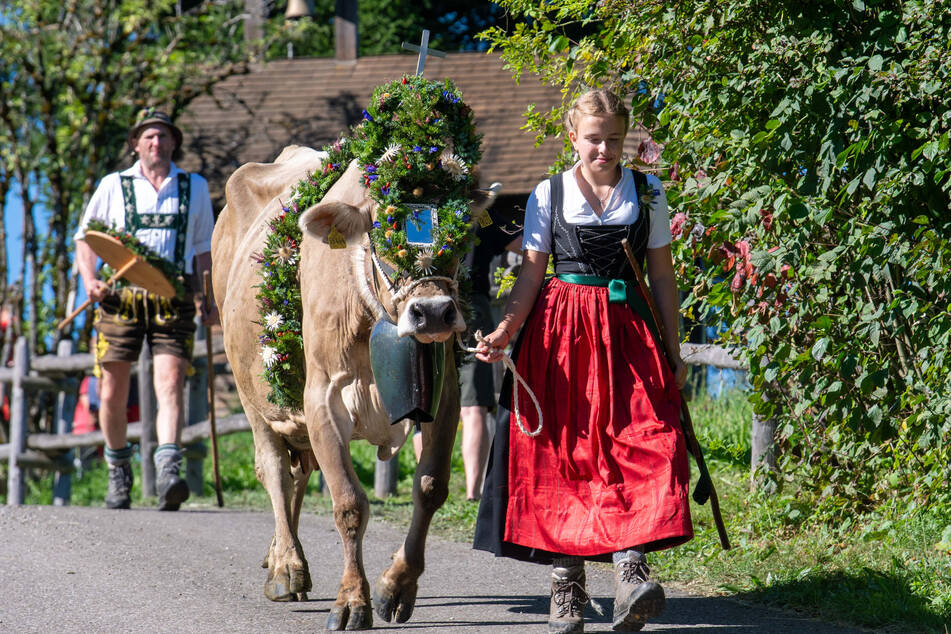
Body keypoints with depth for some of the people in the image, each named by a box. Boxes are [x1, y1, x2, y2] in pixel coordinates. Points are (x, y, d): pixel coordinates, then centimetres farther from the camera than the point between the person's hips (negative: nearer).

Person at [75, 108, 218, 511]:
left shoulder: (195, 188, 16)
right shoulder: (113, 186, 11)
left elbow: (203, 247, 22)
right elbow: (85, 236, 16)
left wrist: (208, 299, 11)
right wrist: (89, 279, -1)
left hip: (174, 297, 0)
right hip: (121, 295, 0)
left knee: (170, 382, -17)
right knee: (113, 392, 1)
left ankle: (167, 474, -28)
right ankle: (118, 473, 21)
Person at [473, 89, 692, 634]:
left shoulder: (648, 195, 7)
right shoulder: (549, 195, 5)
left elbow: (663, 276, 10)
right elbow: (532, 273, 3)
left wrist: (673, 351, 7)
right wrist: (505, 332, -13)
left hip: (627, 333, 0)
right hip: (560, 332, 0)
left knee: (642, 447, -17)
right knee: (561, 452, -2)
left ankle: (630, 572, -25)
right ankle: (567, 588, 6)